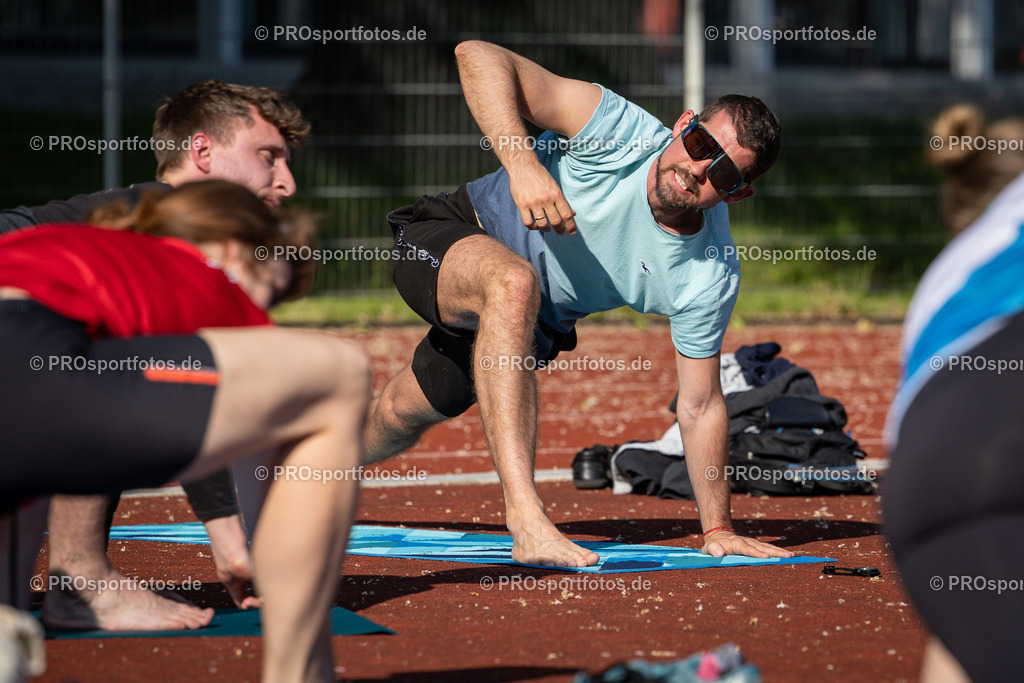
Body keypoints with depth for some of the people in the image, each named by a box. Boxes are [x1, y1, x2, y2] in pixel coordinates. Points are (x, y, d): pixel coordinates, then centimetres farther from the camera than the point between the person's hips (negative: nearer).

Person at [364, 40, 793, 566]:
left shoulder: (710, 277, -21)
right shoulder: (621, 133, -32)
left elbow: (700, 406, -9)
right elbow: (477, 55, -37)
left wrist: (718, 530, -9)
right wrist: (522, 164, -50)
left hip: (539, 322, 5)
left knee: (404, 415, 19)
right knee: (515, 283, -39)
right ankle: (525, 520, -48)